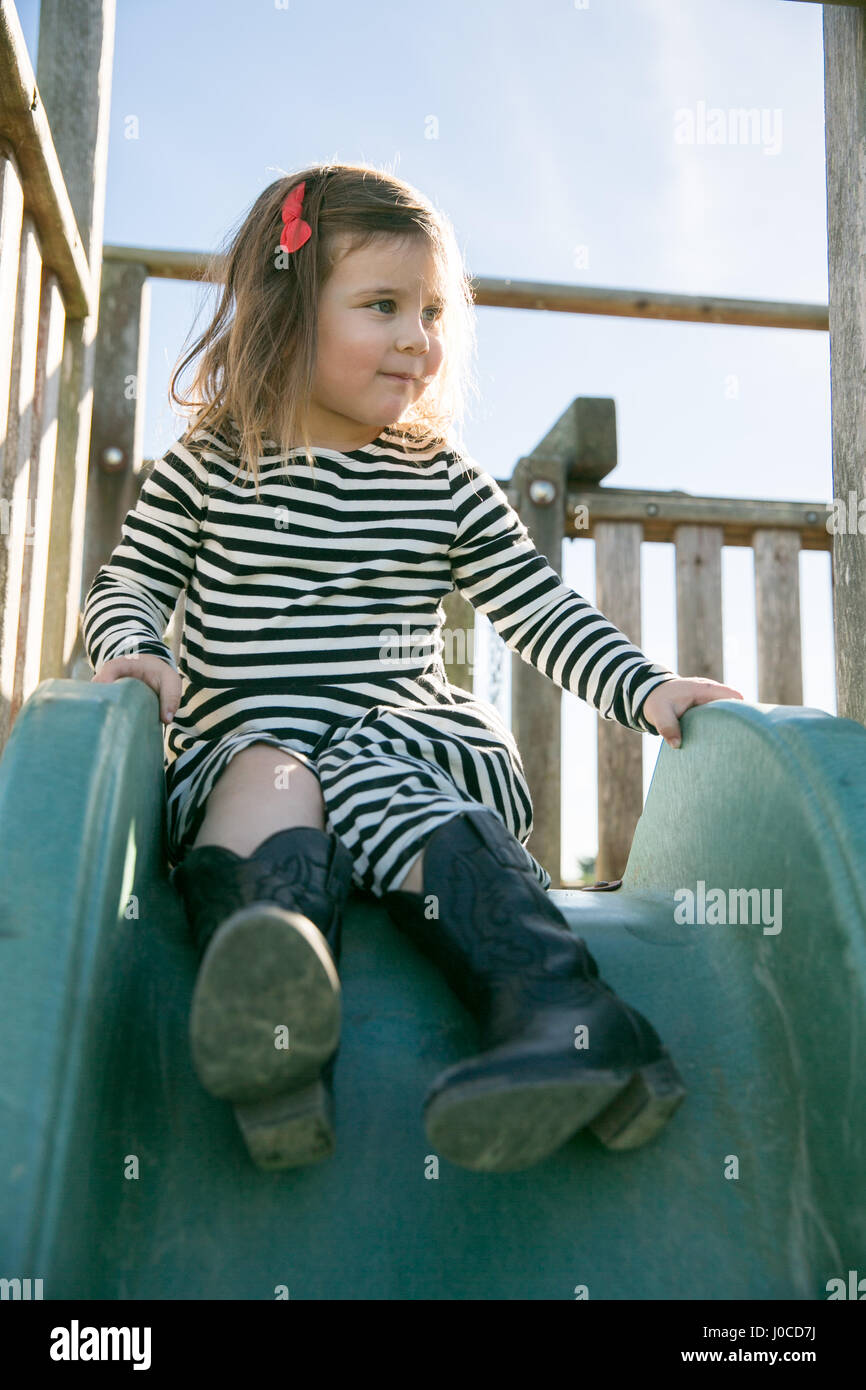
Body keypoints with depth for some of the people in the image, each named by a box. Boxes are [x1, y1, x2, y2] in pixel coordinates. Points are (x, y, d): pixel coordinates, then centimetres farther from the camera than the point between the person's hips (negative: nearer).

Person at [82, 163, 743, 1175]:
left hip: (415, 738, 0)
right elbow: (126, 585, 15)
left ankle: (561, 1016, -57)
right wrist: (135, 651, -9)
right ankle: (267, 1015, -64)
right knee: (269, 777, -34)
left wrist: (644, 689, -2)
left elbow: (541, 610, 13)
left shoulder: (445, 482, 13)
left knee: (363, 789, -34)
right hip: (245, 740, 1)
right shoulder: (207, 467, 11)